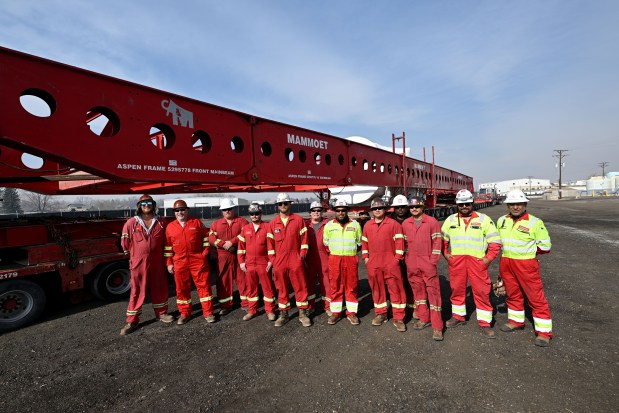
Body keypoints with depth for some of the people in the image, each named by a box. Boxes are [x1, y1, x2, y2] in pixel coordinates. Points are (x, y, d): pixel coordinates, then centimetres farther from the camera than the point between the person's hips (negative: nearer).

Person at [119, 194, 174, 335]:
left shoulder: (160, 223, 3)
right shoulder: (131, 223, -4)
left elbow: (165, 241, 12)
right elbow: (125, 242, 5)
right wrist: (135, 255, 11)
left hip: (157, 262, 2)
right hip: (138, 263, -2)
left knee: (160, 288, 12)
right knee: (137, 291, 4)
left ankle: (161, 313, 29)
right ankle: (132, 321, 16)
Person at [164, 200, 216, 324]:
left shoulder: (197, 222, 2)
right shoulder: (170, 227, 6)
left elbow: (205, 238, 7)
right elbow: (168, 246, 10)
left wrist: (205, 252, 0)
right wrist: (169, 263, 6)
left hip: (198, 260, -2)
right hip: (179, 262, 2)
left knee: (203, 285, 0)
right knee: (182, 288, 10)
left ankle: (208, 313, 10)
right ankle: (184, 313, 26)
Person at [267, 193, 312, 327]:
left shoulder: (298, 220, -1)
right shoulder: (272, 223, 4)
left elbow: (304, 238, -1)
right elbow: (270, 242, 6)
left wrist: (302, 255, -6)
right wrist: (272, 260, 2)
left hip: (295, 260, -2)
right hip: (279, 261, 2)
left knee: (300, 286, 5)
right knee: (281, 288, 11)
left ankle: (303, 313, 18)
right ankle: (283, 314, 25)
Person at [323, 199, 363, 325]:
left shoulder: (355, 225, 5)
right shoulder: (329, 225, 6)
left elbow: (359, 243, 13)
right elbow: (326, 243, 14)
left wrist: (350, 250, 7)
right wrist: (334, 252, 9)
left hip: (351, 259, 0)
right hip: (334, 259, 0)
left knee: (351, 286, 5)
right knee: (335, 286, 5)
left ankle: (352, 312, 16)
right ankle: (335, 313, 15)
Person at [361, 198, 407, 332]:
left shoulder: (393, 224, -2)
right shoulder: (367, 225, 9)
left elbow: (399, 241, -3)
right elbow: (364, 242, 15)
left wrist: (397, 257, -8)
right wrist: (365, 257, 8)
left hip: (391, 263, -3)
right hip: (373, 263, 4)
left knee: (396, 289, 0)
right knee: (377, 289, 12)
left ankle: (398, 318, 10)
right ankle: (380, 314, 28)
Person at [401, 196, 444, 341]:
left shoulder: (432, 222, -4)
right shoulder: (405, 224, 7)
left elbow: (437, 242, -4)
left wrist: (433, 261, -9)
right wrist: (407, 260, 6)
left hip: (428, 263, -4)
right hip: (412, 264, 4)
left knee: (433, 291, -3)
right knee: (418, 290, 12)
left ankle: (437, 327, 4)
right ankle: (424, 319, 28)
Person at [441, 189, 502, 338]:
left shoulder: (484, 219, 1)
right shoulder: (450, 219, 8)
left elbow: (495, 241, 0)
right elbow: (442, 239, 16)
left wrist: (488, 258, -7)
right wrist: (445, 253, 5)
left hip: (477, 261, -2)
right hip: (456, 261, 3)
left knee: (482, 292, 1)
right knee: (457, 289, 12)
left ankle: (485, 323, 14)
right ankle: (458, 316, 29)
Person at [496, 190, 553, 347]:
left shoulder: (535, 223, -11)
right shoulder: (502, 221, 6)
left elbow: (545, 246, -7)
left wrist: (527, 250, -2)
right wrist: (508, 251, 10)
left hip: (526, 264, -5)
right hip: (506, 263, 5)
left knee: (536, 297, 0)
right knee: (512, 294, 18)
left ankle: (544, 332, 12)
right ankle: (516, 321, 35)